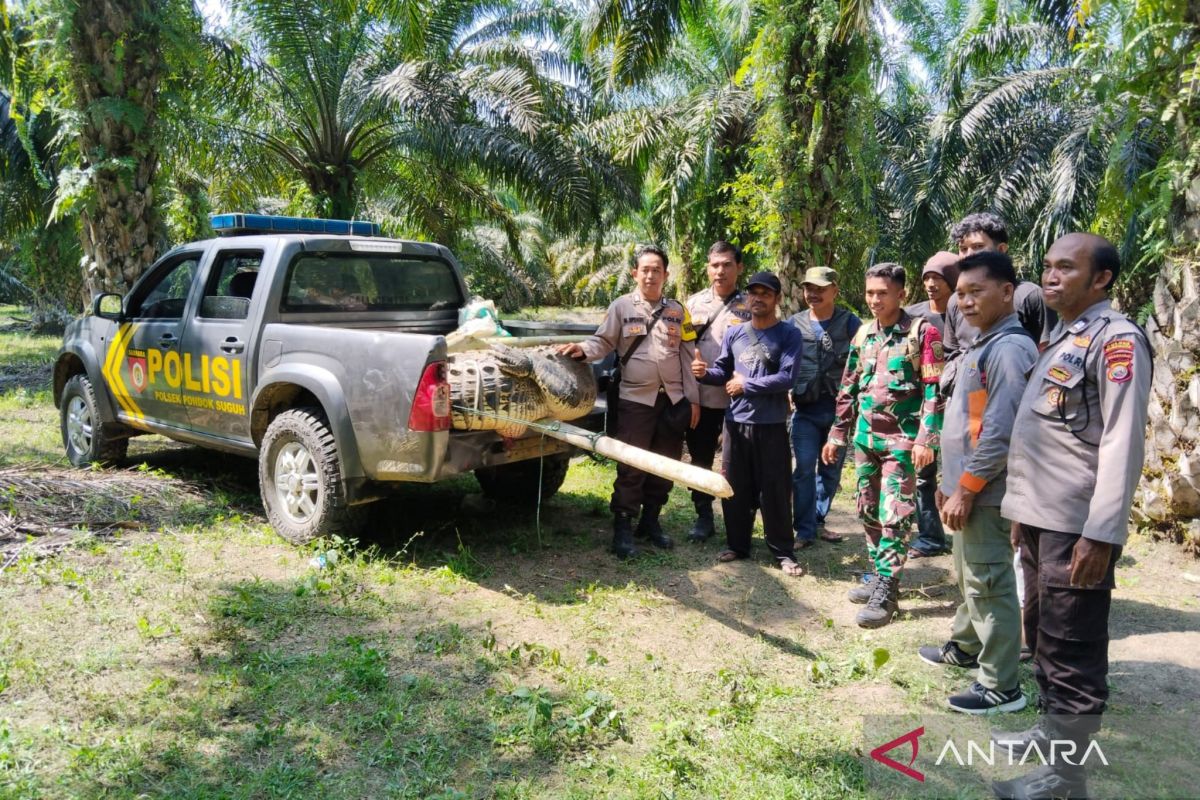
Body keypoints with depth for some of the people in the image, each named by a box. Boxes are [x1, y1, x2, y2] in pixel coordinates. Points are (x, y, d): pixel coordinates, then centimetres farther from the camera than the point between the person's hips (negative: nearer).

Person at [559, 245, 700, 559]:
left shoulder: (677, 310, 9)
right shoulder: (622, 306, 0)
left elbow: (688, 357, 9)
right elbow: (604, 342, -1)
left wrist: (693, 398, 6)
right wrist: (583, 349, -23)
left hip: (673, 399, 4)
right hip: (635, 399, -4)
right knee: (631, 467, -3)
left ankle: (650, 521, 27)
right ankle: (622, 528, 8)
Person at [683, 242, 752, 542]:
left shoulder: (750, 306, -1)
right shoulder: (694, 302, 7)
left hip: (737, 398, -3)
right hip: (700, 396, 3)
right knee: (700, 459, 11)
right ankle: (704, 516, 24)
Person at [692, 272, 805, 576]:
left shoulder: (789, 335, -3)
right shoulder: (734, 333, 10)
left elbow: (786, 378, -14)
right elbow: (723, 371, 12)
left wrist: (746, 385, -11)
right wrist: (705, 373, -10)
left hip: (771, 425, -4)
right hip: (736, 421, 4)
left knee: (774, 490, 1)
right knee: (734, 487, 10)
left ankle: (784, 553, 12)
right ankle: (737, 545, 24)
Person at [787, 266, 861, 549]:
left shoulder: (851, 324, 0)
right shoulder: (794, 324, 5)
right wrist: (786, 395, 1)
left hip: (839, 409, 0)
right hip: (805, 409, 0)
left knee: (831, 469, 10)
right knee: (804, 469, -5)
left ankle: (818, 521, 25)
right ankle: (804, 530, 3)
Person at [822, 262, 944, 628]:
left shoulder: (922, 332, -6)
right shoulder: (863, 334, 11)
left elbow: (934, 389, -10)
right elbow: (848, 389, 16)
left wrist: (925, 439, -16)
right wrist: (837, 435, 14)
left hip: (901, 438, -6)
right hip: (865, 436, 6)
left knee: (893, 515, -8)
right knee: (868, 511, 12)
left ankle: (886, 593, -2)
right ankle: (880, 576, 26)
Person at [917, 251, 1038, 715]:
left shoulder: (1010, 348, -18)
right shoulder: (982, 346, 13)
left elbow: (1000, 431, -23)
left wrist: (966, 490, -18)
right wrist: (952, 481, 19)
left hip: (985, 492, -10)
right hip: (968, 486, 10)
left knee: (989, 585, -2)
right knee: (968, 577, 22)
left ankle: (1001, 686, 8)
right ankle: (964, 647, 39)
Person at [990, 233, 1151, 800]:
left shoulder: (1116, 340, -12)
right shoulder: (1062, 338, 17)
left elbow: (1122, 443, -19)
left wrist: (1102, 533, -23)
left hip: (1078, 526, -9)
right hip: (1043, 519, 9)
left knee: (1073, 651, 0)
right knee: (1049, 637, 20)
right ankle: (1051, 730, 35)